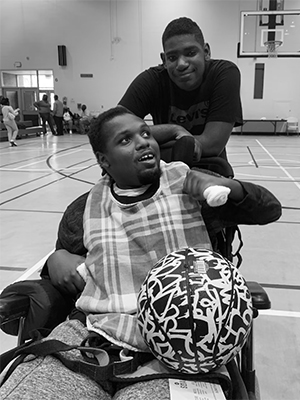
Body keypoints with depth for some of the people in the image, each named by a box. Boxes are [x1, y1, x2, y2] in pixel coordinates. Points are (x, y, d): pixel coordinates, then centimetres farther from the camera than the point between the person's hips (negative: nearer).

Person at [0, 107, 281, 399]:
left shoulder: (187, 182, 5)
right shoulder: (85, 208, 11)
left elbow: (271, 209, 8)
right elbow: (62, 252, 29)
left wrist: (226, 187, -11)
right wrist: (56, 260, 5)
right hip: (93, 331, 3)